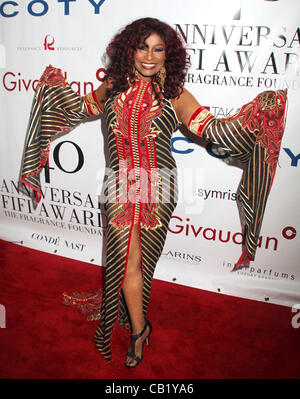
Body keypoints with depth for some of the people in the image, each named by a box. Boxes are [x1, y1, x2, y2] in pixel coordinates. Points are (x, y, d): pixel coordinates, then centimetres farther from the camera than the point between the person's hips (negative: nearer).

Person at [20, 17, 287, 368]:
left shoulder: (175, 96, -3)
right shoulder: (113, 88, 4)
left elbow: (212, 129, -12)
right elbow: (82, 109, 23)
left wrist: (260, 109, -19)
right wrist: (55, 85, 22)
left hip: (157, 188, -2)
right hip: (121, 188, 2)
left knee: (137, 261, 9)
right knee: (127, 261, 3)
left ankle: (134, 323, 37)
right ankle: (139, 329, 29)